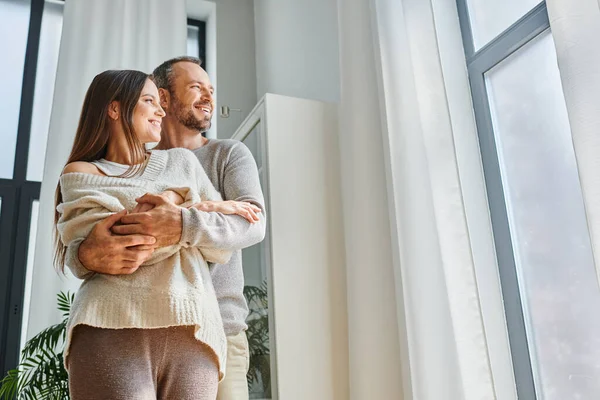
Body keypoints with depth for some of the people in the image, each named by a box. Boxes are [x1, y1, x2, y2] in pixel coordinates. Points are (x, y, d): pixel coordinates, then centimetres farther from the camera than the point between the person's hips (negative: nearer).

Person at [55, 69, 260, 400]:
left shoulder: (182, 162, 21)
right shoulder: (81, 174, 11)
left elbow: (222, 248, 16)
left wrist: (175, 204, 0)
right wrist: (195, 211, 2)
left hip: (191, 333, 3)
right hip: (113, 328, -2)